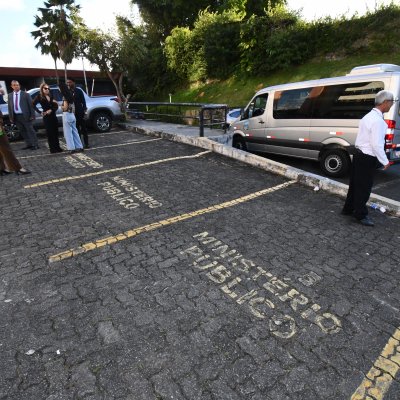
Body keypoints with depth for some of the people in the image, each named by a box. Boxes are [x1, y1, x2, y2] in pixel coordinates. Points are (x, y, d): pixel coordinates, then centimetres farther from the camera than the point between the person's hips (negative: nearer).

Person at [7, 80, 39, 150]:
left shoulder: (25, 94, -2)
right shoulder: (10, 96, 11)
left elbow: (31, 105, -4)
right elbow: (9, 107, 12)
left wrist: (32, 115, -10)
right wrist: (10, 117, 6)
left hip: (25, 116, -5)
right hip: (16, 117, 5)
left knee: (30, 130, -1)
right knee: (23, 131, 9)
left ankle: (35, 145, 4)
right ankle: (29, 144, 17)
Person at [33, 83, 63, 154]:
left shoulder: (51, 96, 13)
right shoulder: (40, 97, -2)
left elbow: (56, 106, 9)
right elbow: (33, 105, -10)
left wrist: (51, 110, -8)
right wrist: (40, 112, -11)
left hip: (53, 116, 5)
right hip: (47, 117, -5)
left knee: (56, 132, 6)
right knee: (50, 133, -4)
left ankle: (57, 147, 13)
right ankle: (52, 148, -1)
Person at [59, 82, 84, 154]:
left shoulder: (65, 96, -12)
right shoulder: (70, 95, 13)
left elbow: (65, 107, -17)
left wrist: (61, 106, 2)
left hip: (67, 115, -8)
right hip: (72, 115, 8)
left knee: (68, 133, -2)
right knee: (74, 132, 11)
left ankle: (72, 148, 0)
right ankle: (79, 147, 13)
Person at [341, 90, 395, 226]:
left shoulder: (369, 116, 12)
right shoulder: (378, 120, -19)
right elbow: (377, 145, -22)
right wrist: (385, 161, -13)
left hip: (360, 155, 10)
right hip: (367, 158, -10)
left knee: (356, 184, 17)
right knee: (364, 187, 2)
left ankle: (348, 209, 29)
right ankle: (360, 214, 14)